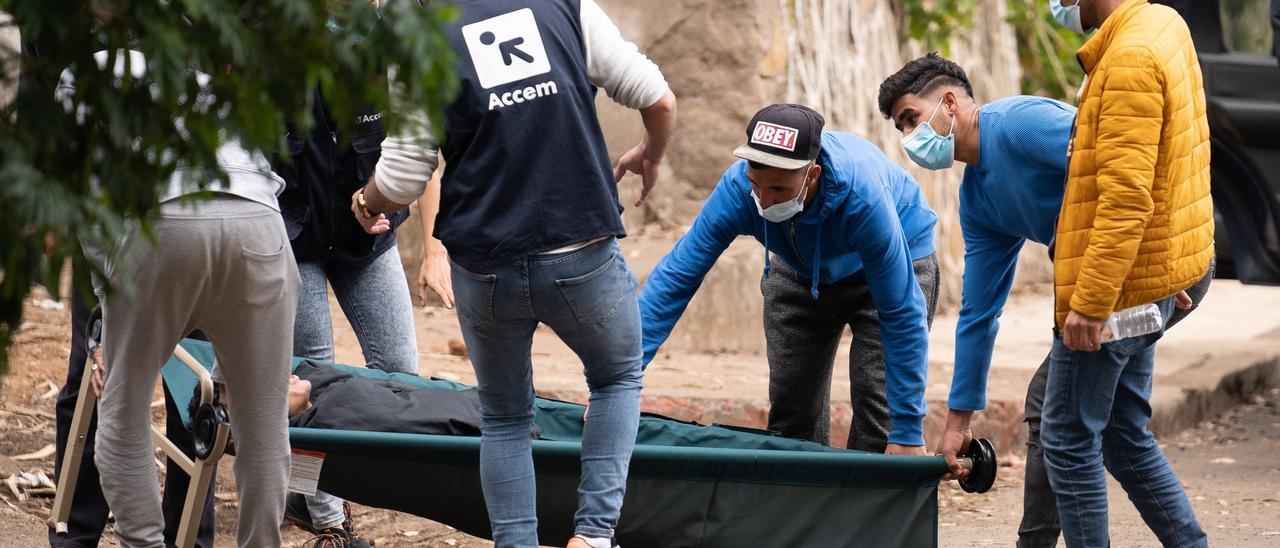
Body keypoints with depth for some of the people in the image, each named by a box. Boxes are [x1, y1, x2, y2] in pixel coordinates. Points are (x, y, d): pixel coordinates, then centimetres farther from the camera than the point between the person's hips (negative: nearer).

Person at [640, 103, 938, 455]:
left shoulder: (863, 198, -43)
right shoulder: (738, 188, -33)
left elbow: (901, 315, -37)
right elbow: (676, 275, -28)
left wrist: (907, 433, -35)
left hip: (899, 261, -4)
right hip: (801, 274, 4)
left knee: (878, 406, -17)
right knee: (791, 410, 1)